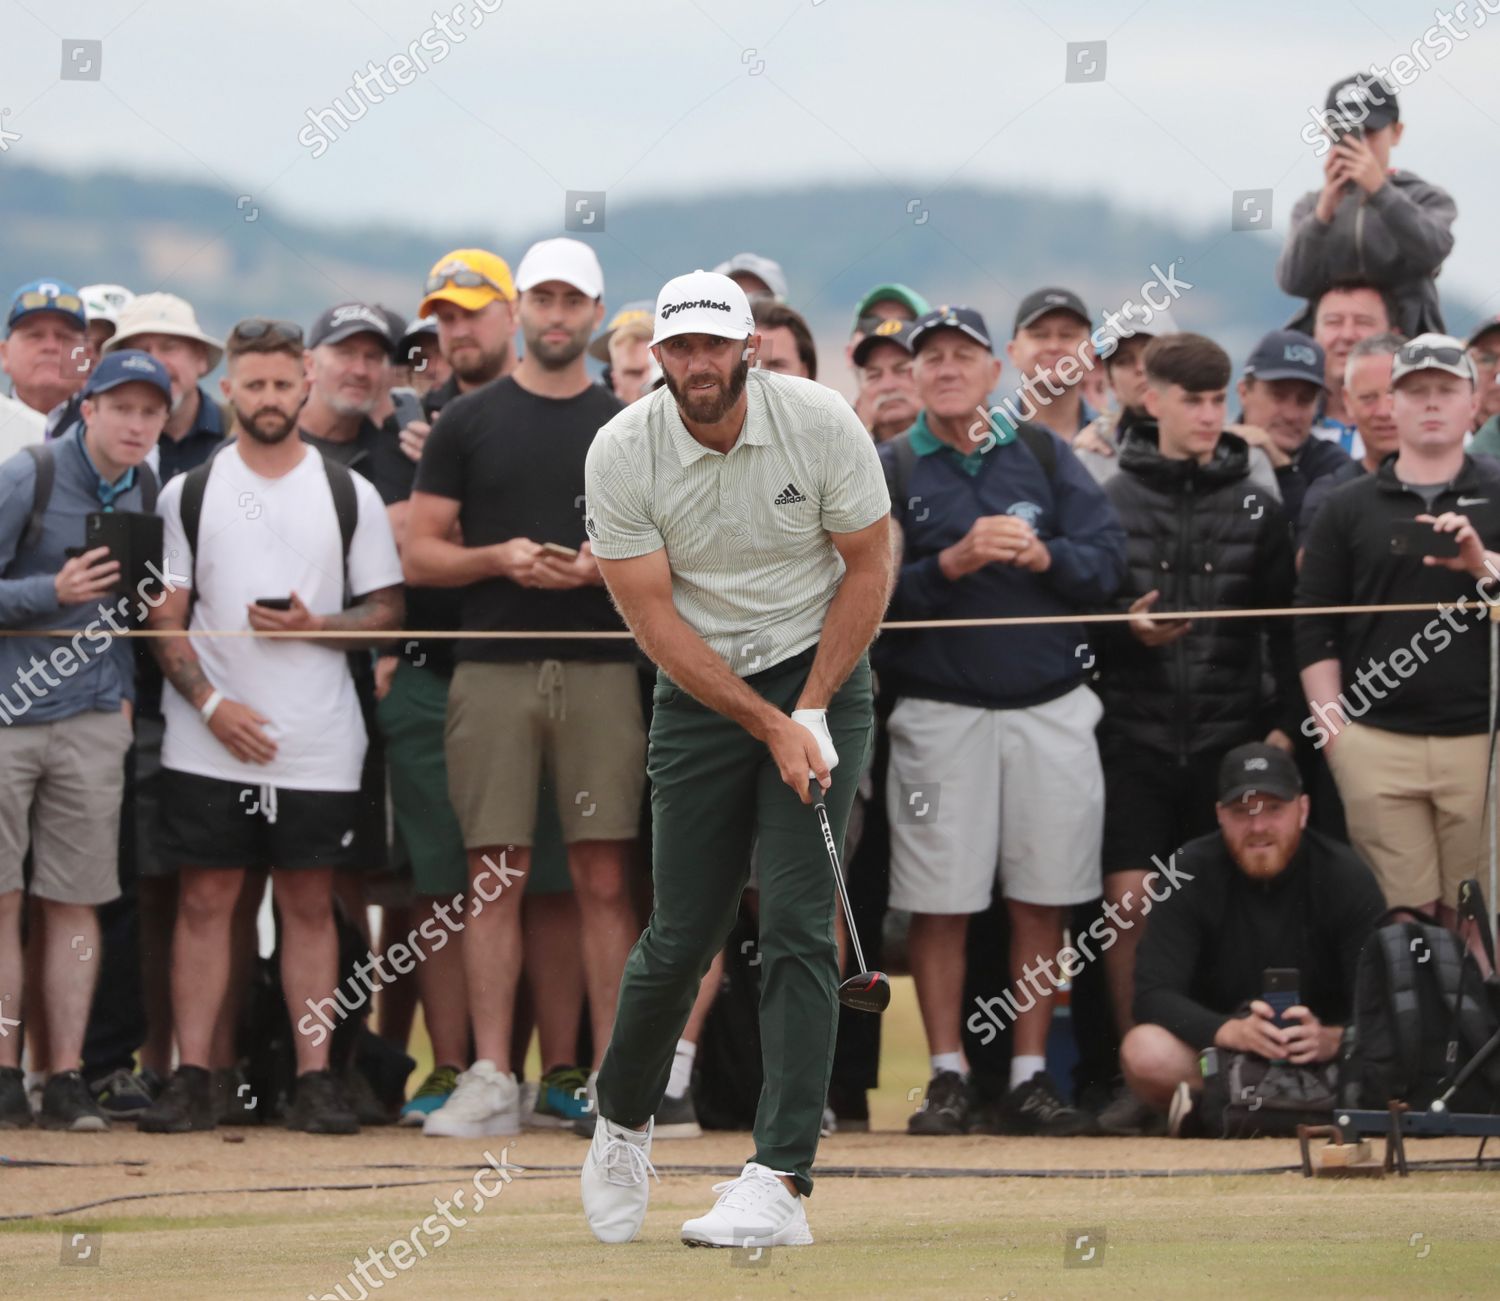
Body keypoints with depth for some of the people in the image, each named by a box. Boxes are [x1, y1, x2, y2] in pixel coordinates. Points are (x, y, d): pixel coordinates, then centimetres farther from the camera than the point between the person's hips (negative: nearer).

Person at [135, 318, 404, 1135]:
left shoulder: (350, 495, 8)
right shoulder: (188, 494, 7)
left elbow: (387, 614, 7)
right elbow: (164, 620, 5)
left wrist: (314, 625, -11)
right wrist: (211, 702, -9)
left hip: (319, 746, 0)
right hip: (210, 740, 0)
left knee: (308, 904, 3)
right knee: (204, 900, -1)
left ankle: (315, 1080, 4)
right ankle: (191, 1078, 1)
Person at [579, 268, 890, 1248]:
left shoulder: (822, 422, -13)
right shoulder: (621, 454, -13)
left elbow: (868, 565, -3)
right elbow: (654, 617, -11)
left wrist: (813, 710, -11)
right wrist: (769, 727, -17)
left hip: (820, 678, -1)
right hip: (700, 693, 1)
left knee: (799, 923, -13)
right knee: (683, 938, 0)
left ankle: (781, 1181, -16)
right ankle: (623, 1123, 28)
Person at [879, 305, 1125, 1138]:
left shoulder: (1043, 454, 10)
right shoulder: (887, 470, 5)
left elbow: (1107, 560, 2)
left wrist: (1045, 556, -15)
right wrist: (952, 564, -19)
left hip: (1051, 708, 2)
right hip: (941, 714, -2)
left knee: (1043, 903, 2)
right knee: (940, 904, -3)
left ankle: (1030, 1078, 9)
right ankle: (947, 1078, 5)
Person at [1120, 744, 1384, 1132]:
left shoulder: (1345, 876, -4)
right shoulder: (1192, 874, -5)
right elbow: (1153, 995, -15)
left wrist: (1332, 1040, -34)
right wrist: (1231, 1031, -34)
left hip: (1324, 1059, 1)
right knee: (1145, 1052, -33)